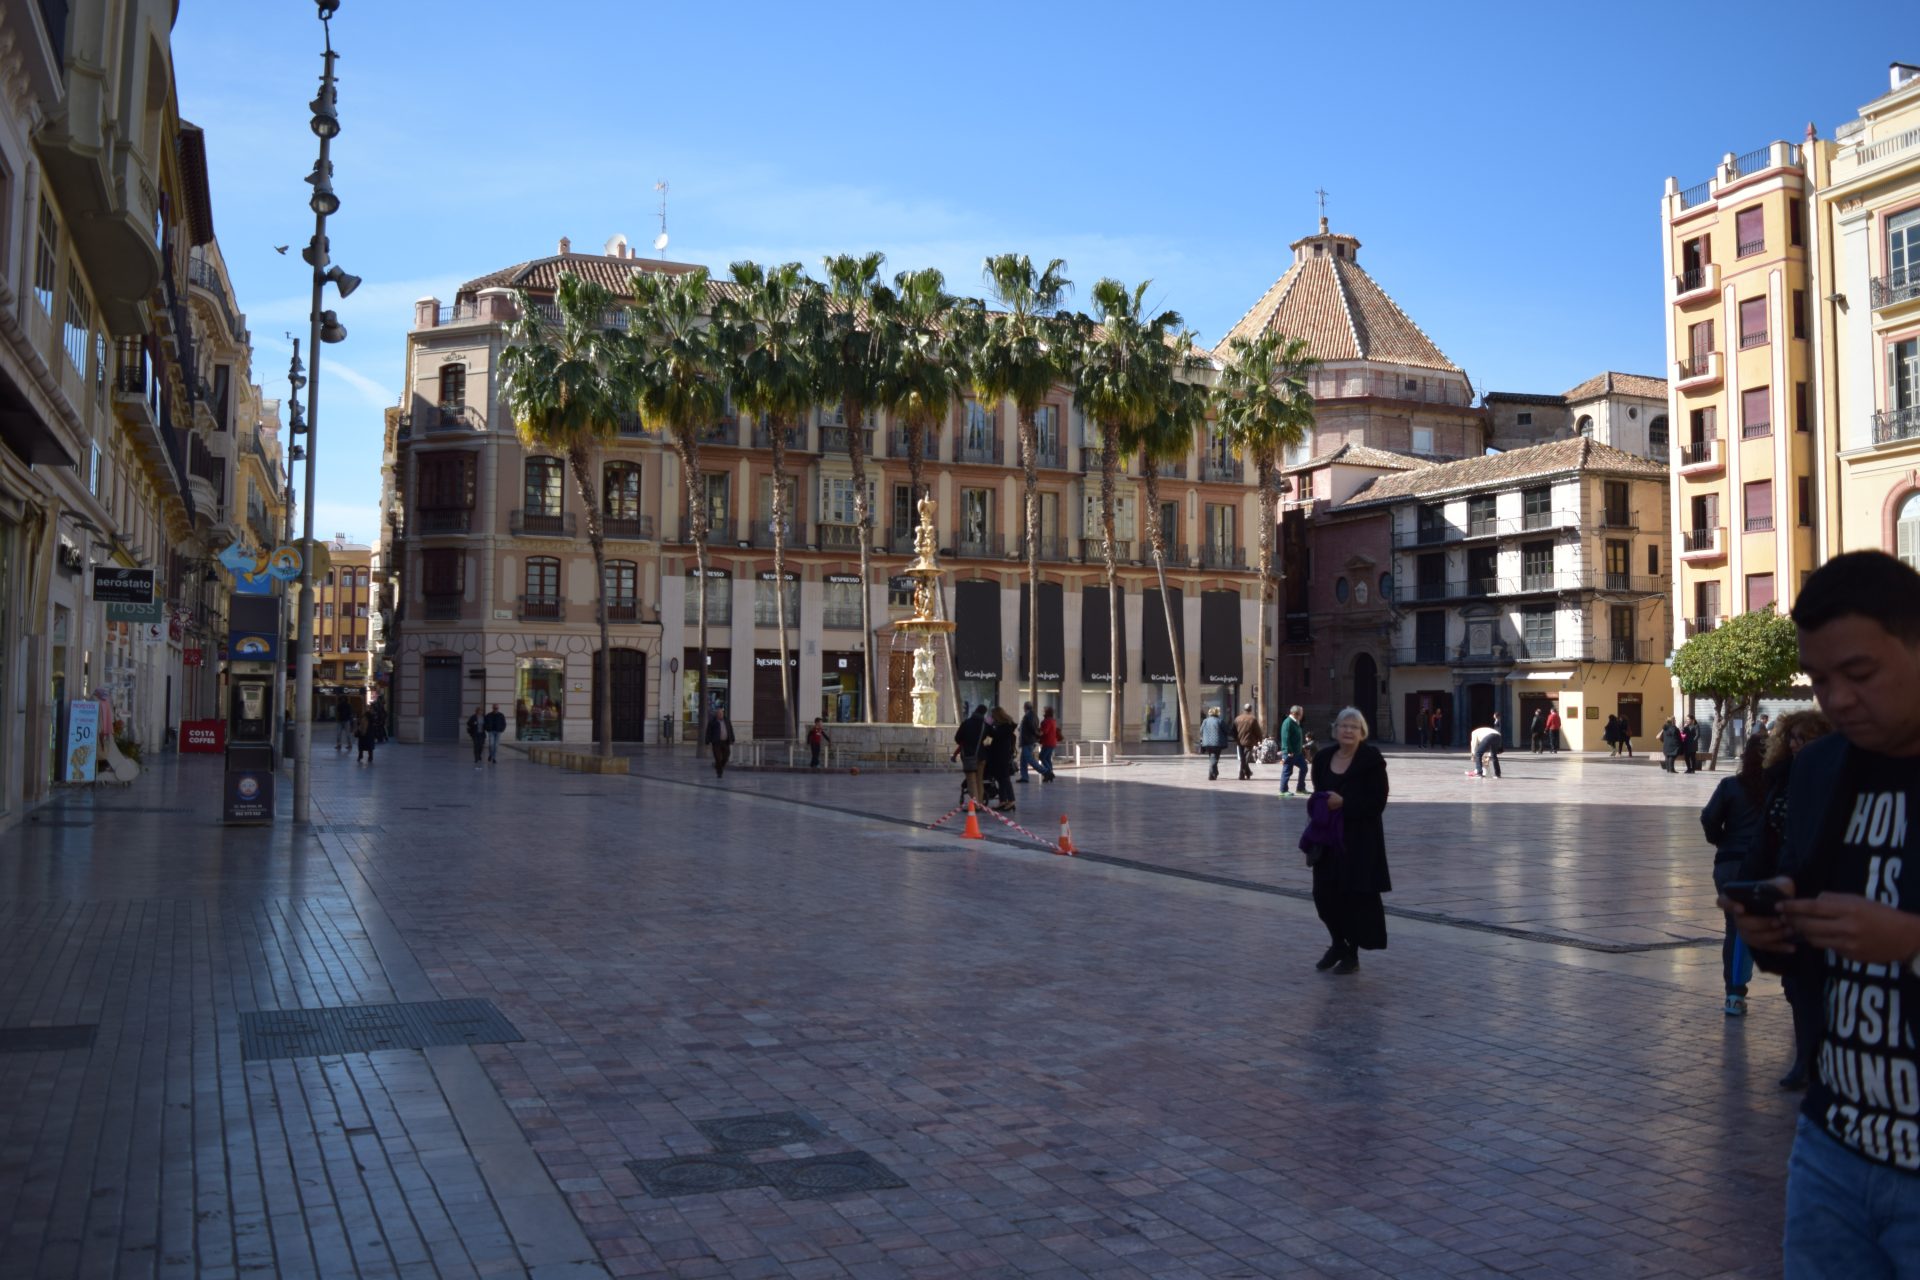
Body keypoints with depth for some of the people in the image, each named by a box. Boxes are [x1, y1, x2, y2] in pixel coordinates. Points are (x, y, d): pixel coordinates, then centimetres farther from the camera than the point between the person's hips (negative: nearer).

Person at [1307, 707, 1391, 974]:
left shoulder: (1371, 760, -9)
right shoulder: (1323, 759, 7)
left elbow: (1377, 802, -13)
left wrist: (1344, 803, -20)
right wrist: (1319, 804, -5)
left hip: (1361, 840, -5)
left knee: (1356, 896, 2)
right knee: (1324, 893, 5)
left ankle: (1352, 953, 19)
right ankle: (1338, 944, 29)